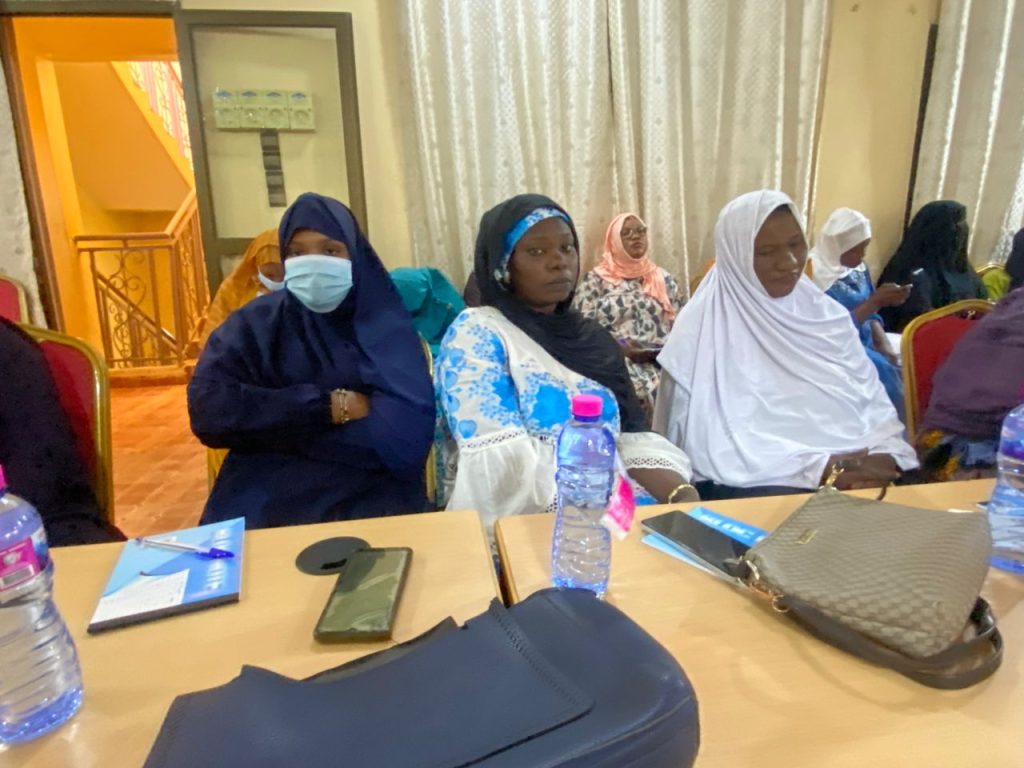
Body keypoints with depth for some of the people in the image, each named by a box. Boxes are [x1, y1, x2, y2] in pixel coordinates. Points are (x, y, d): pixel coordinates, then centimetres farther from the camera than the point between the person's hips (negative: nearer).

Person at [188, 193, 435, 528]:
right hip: (268, 485, 1)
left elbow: (408, 431, -11)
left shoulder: (386, 323, 2)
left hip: (370, 486, -1)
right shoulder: (256, 322, 5)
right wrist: (327, 406, -11)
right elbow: (208, 408, -10)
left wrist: (279, 423, -11)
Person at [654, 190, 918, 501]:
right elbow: (713, 446, -13)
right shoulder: (703, 328, -8)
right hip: (754, 485, -5)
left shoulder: (827, 315, 9)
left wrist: (885, 458, -13)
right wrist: (821, 469, -17)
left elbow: (874, 404, 8)